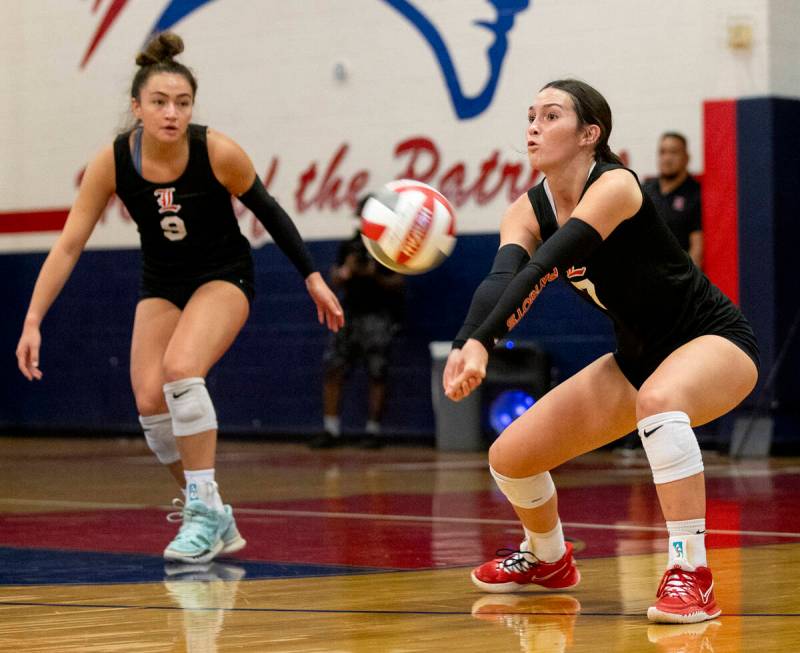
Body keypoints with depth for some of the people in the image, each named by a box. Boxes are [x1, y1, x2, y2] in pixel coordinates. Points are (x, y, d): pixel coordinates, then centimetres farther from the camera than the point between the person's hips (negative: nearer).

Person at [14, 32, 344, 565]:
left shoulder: (218, 152, -23)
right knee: (149, 401, -12)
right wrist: (33, 322, -20)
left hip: (224, 276, -3)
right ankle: (215, 521, 7)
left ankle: (205, 509, -16)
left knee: (180, 369, -28)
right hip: (162, 284, 3)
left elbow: (269, 212, -7)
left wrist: (313, 278, -5)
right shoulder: (112, 162, -18)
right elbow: (69, 245, -14)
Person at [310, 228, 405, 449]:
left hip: (379, 316, -4)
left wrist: (374, 276, -18)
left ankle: (373, 431, 0)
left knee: (376, 374, -7)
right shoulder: (349, 246, 14)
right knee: (333, 370, -3)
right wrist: (346, 270, -10)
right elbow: (335, 280, 11)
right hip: (349, 313, 4)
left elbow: (398, 283, -3)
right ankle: (331, 430, 2)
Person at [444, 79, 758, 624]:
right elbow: (500, 279, -25)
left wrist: (481, 342, -52)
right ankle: (547, 559, 34)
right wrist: (463, 346, -46)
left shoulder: (614, 186, -25)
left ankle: (691, 575, -36)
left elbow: (542, 270, -39)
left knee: (659, 398, -42)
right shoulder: (528, 211, -5)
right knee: (510, 457, 3)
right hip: (637, 358, 8)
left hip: (715, 341, -7)